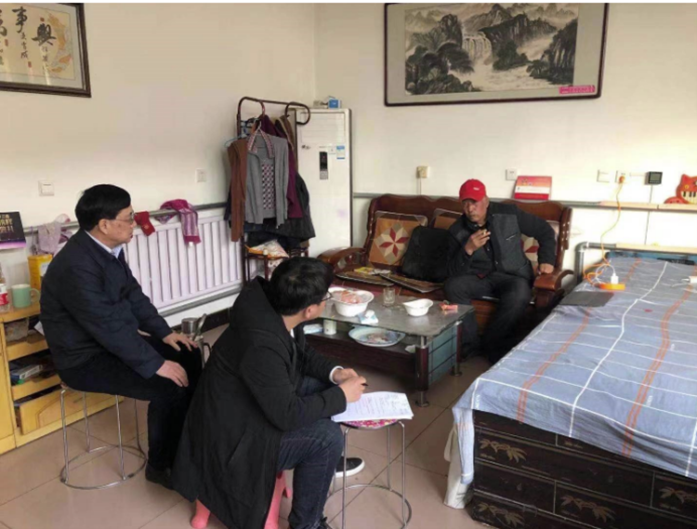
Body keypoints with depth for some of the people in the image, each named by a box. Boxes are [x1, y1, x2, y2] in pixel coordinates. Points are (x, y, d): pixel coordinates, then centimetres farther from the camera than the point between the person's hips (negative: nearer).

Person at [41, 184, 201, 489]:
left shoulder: (108, 248, 0)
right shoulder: (76, 266, -29)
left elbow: (133, 294, 10)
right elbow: (109, 327, -30)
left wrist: (165, 333, 2)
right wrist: (156, 364, -25)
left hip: (115, 339, 9)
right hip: (86, 357, -9)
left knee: (190, 360, 5)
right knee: (169, 387, -23)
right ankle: (161, 465, 1)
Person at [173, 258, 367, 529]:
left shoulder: (277, 308, -11)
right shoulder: (262, 344, -37)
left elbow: (301, 352, 9)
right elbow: (287, 415, -28)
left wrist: (333, 372, -6)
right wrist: (341, 395, -18)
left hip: (261, 401, 9)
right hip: (233, 437, -9)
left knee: (323, 386, 8)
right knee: (327, 437, -20)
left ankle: (327, 461, 29)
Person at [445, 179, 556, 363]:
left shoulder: (509, 214, -8)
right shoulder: (457, 230, -5)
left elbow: (545, 231, 6)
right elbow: (453, 273, -11)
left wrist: (546, 260, -4)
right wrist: (468, 249, -26)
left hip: (513, 276, -1)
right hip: (479, 277, 2)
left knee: (518, 296, -36)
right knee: (453, 286, -29)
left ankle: (490, 344, -16)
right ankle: (473, 344, -16)